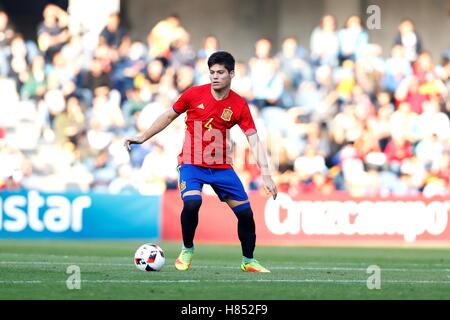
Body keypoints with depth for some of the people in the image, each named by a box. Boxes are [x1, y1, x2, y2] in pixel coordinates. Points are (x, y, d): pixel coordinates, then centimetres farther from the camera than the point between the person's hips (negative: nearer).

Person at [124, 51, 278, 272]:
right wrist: (142, 138, 9)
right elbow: (169, 116, 8)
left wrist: (266, 175, -19)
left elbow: (254, 141, -9)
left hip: (222, 167, 2)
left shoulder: (239, 105, -6)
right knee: (191, 202, -28)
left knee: (245, 212, -2)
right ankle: (187, 250, -2)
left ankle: (248, 261, 21)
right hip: (191, 163, -2)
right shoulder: (194, 94, -7)